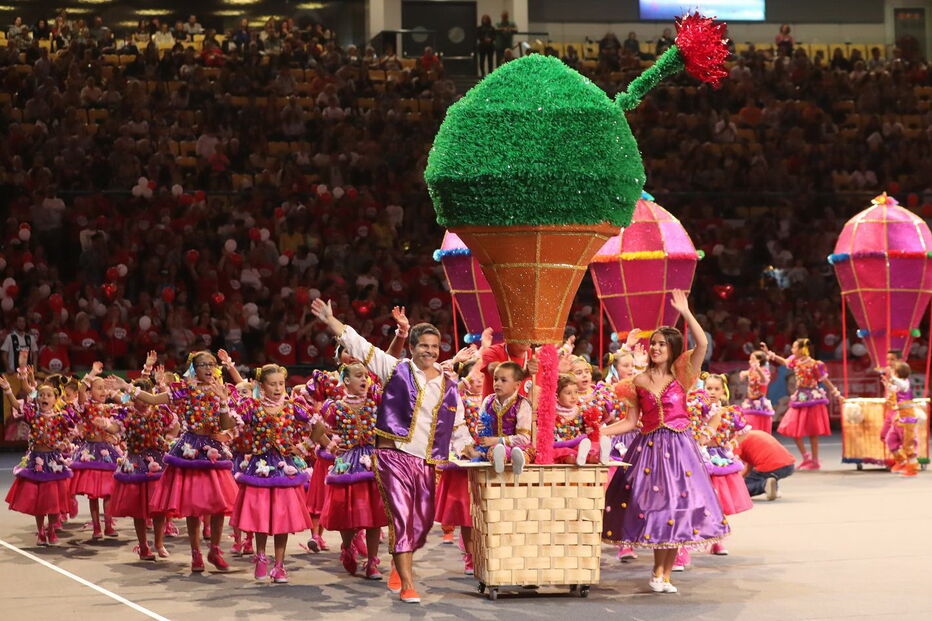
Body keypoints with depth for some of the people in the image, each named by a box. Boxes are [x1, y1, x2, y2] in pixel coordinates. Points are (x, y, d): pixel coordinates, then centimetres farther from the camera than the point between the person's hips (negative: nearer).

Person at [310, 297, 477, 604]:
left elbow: (458, 428, 21)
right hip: (395, 456, -4)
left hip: (428, 463, 4)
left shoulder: (449, 386, 13)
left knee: (422, 523, 10)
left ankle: (398, 567, 35)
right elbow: (359, 345, 1)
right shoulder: (396, 369, 3)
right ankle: (407, 585, -11)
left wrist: (470, 454, 13)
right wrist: (330, 320, -4)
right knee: (401, 517, -11)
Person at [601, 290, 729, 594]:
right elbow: (631, 421, 9)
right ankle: (661, 572, 13)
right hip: (648, 448, 2)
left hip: (678, 447, -2)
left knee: (675, 507, -2)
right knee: (651, 506, 0)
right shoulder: (639, 382, 7)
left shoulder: (681, 375, 0)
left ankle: (662, 574, 7)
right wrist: (601, 431, -2)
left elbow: (702, 344, -14)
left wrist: (686, 312, -15)